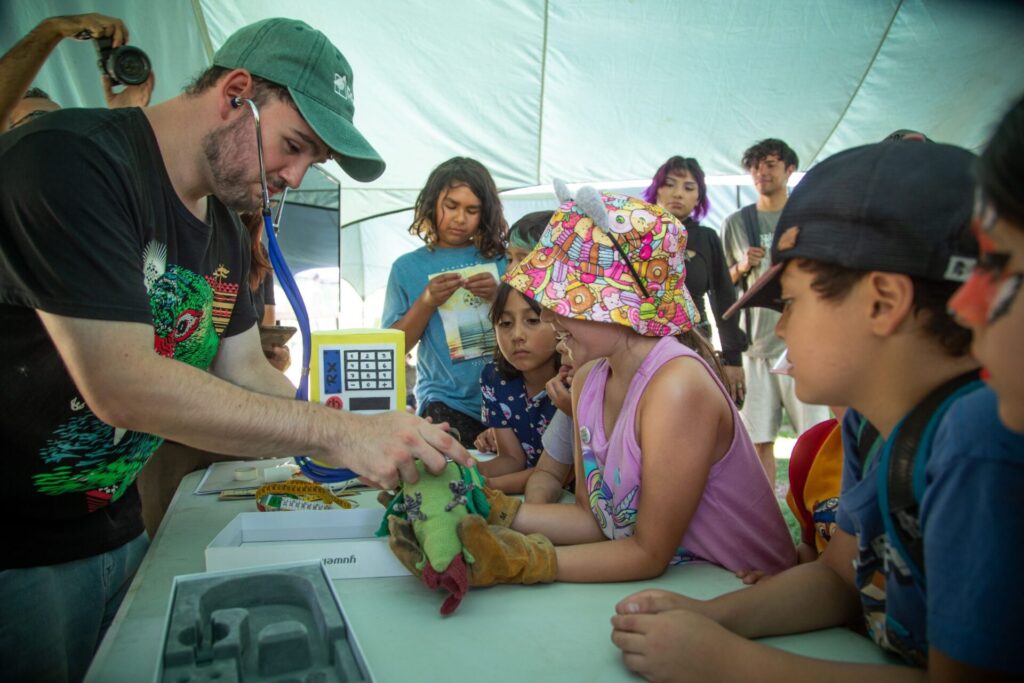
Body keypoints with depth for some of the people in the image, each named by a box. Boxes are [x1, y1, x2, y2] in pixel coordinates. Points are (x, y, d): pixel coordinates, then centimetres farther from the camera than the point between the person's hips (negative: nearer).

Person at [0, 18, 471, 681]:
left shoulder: (227, 229, 6)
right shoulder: (71, 160, -22)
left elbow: (246, 372, 6)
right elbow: (121, 385, -30)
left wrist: (388, 454, -8)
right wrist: (339, 434, -31)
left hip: (113, 524, 8)